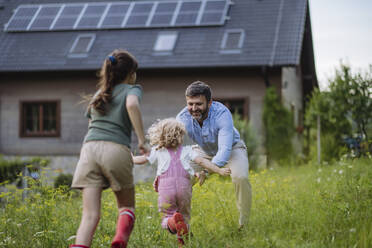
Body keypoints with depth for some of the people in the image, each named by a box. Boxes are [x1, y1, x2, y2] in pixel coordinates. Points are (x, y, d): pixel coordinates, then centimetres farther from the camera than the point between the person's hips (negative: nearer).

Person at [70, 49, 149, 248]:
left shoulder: (99, 94, 28)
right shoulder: (131, 89, 12)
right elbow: (132, 105, -12)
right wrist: (142, 140, -11)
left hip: (90, 148, 4)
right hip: (116, 150, -3)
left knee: (90, 215, -2)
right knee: (126, 206, 16)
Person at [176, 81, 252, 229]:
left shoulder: (222, 114, -38)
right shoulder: (183, 118, -28)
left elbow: (225, 149, -47)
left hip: (232, 148, -3)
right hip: (203, 151, 4)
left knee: (240, 178, -30)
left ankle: (244, 224, -8)